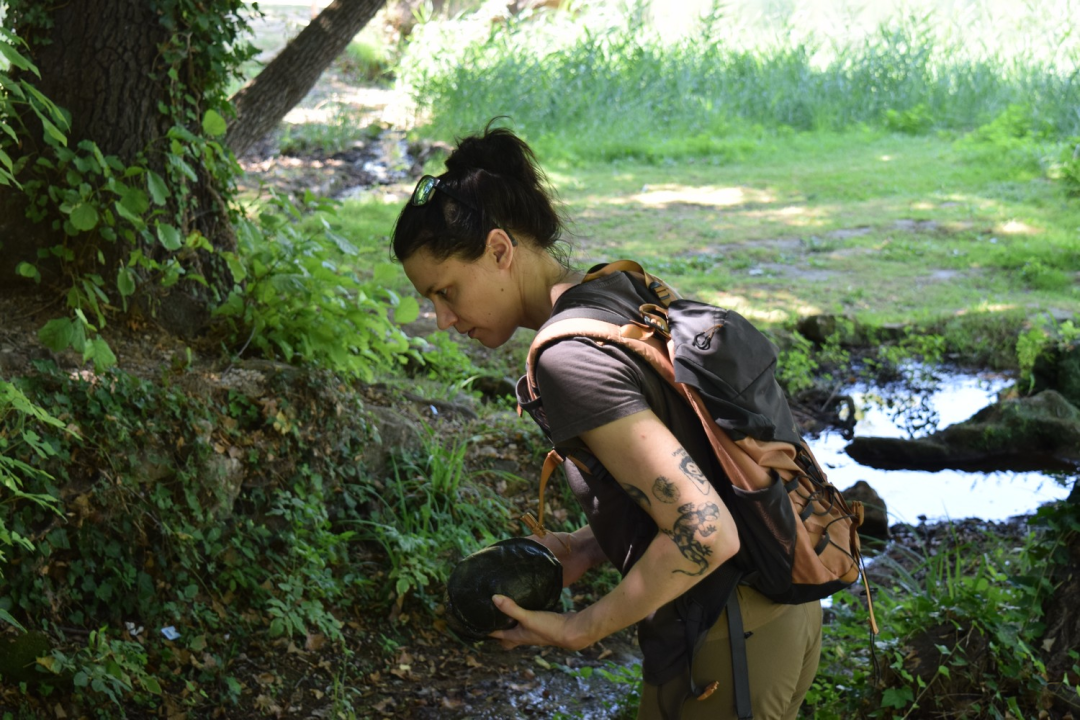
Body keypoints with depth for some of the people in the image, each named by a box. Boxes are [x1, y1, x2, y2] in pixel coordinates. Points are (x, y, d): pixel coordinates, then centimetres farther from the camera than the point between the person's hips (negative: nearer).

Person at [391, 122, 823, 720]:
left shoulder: (570, 360, -23)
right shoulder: (622, 293, 5)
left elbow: (704, 532, -28)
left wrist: (581, 630, -16)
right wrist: (588, 550, 7)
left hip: (722, 660, -9)